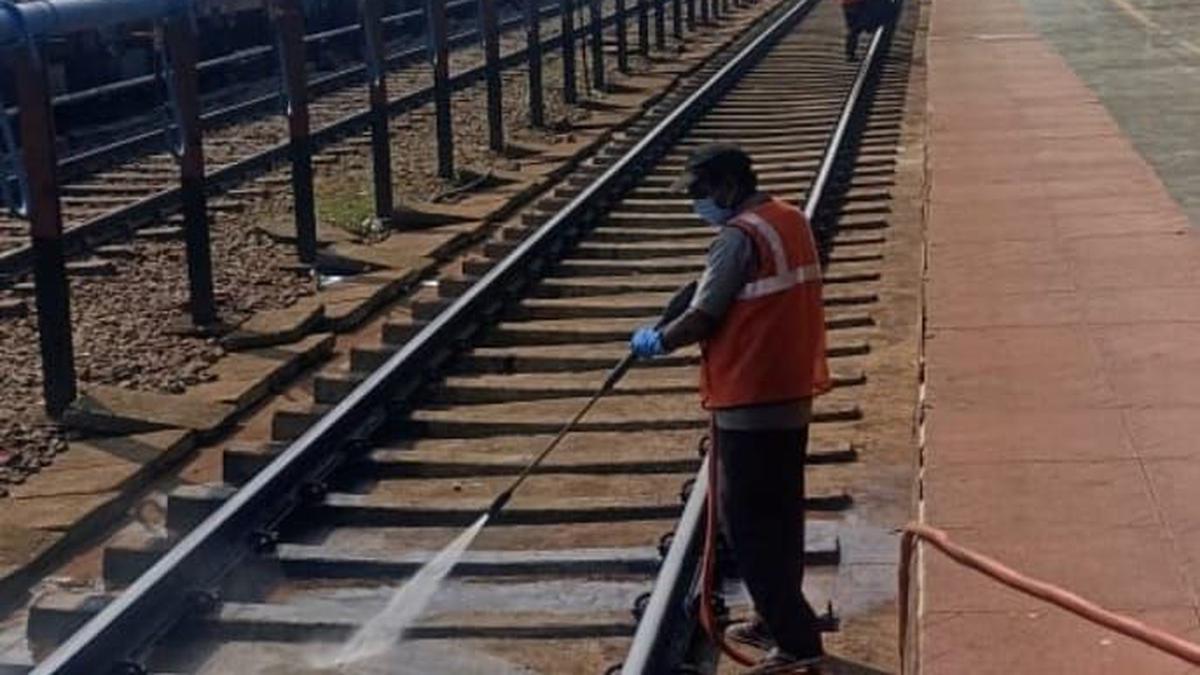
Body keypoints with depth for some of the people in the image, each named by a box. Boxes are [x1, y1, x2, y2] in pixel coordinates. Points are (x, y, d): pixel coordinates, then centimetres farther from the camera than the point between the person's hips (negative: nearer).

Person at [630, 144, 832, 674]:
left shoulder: (738, 237, -17)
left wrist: (656, 341, 0)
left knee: (746, 522, -2)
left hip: (749, 404, -9)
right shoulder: (792, 221, 10)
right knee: (779, 515, 18)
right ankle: (776, 621, 29)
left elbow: (702, 318, -16)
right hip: (792, 395, 9)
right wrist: (707, 287, 16)